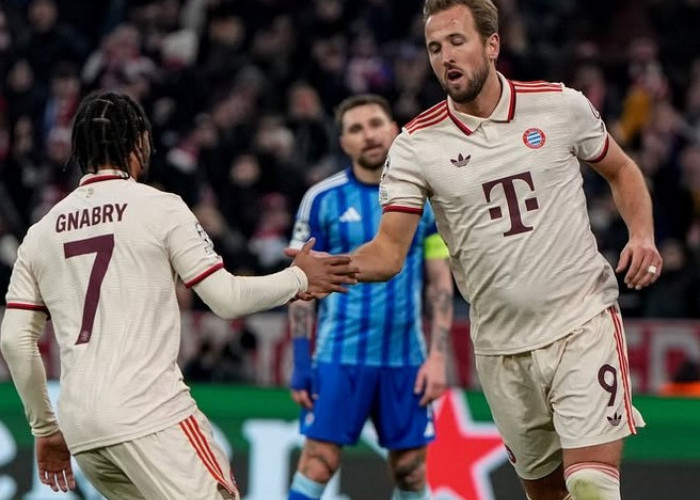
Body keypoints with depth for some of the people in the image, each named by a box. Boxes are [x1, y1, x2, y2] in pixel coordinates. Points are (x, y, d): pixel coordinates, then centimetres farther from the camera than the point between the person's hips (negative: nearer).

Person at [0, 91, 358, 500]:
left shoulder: (41, 232, 14)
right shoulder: (160, 208, 0)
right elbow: (227, 299, 0)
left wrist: (46, 428, 22)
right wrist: (299, 278, 17)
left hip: (80, 426, 6)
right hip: (149, 413, -6)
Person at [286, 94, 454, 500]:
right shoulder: (322, 199, -1)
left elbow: (440, 284, 7)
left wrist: (438, 356, -3)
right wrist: (301, 363, -4)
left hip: (405, 358, 2)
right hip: (339, 357, -2)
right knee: (319, 462, -9)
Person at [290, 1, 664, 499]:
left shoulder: (562, 105, -2)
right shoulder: (416, 144, -2)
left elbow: (621, 170, 15)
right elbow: (389, 251, -5)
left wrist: (643, 235, -3)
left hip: (583, 325, -2)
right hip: (501, 346, 2)